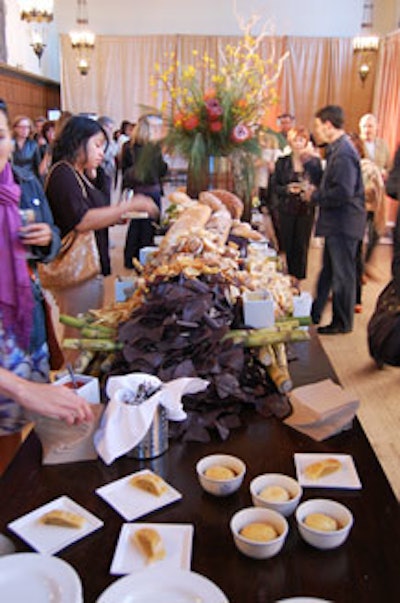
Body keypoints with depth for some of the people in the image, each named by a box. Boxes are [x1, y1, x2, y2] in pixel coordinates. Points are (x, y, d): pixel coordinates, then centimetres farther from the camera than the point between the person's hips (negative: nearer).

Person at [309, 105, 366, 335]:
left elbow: (343, 192, -28)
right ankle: (315, 313, 33)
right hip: (336, 223, 10)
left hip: (344, 225, -10)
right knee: (328, 270, 19)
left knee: (342, 274, 2)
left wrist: (316, 196, -15)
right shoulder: (337, 149, 11)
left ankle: (343, 322, 16)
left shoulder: (343, 153, -21)